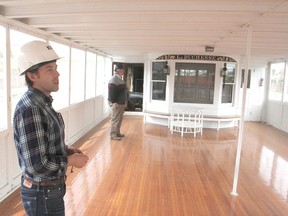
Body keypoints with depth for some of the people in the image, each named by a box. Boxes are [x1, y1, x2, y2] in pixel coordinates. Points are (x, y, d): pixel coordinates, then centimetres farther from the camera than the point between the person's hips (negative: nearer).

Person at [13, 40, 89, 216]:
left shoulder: (42, 103, 3)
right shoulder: (29, 109, -27)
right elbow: (37, 165, -29)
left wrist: (67, 149, 1)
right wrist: (71, 160, -16)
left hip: (51, 188, 9)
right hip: (43, 194, -9)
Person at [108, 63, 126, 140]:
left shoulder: (120, 79, 14)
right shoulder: (114, 79, -17)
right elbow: (111, 92, -22)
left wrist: (124, 102, 21)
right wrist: (113, 102, -23)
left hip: (121, 103, 10)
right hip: (116, 103, -10)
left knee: (119, 119, 16)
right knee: (115, 119, -3)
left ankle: (117, 133, 27)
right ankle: (113, 134, 6)